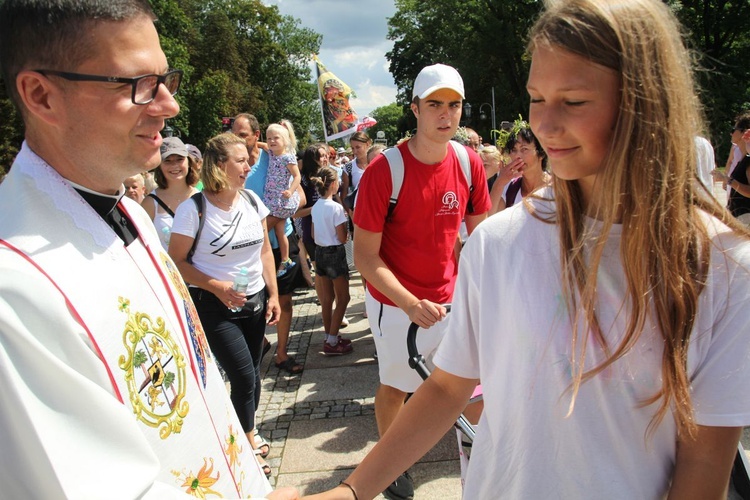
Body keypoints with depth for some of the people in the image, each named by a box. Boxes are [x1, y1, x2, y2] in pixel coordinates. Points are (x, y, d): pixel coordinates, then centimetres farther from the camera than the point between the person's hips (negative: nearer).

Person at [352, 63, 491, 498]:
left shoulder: (470, 162, -7)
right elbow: (365, 255, -18)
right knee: (396, 387, 16)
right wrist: (411, 304, -27)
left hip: (452, 297, 3)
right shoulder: (384, 170, -20)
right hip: (397, 303, -3)